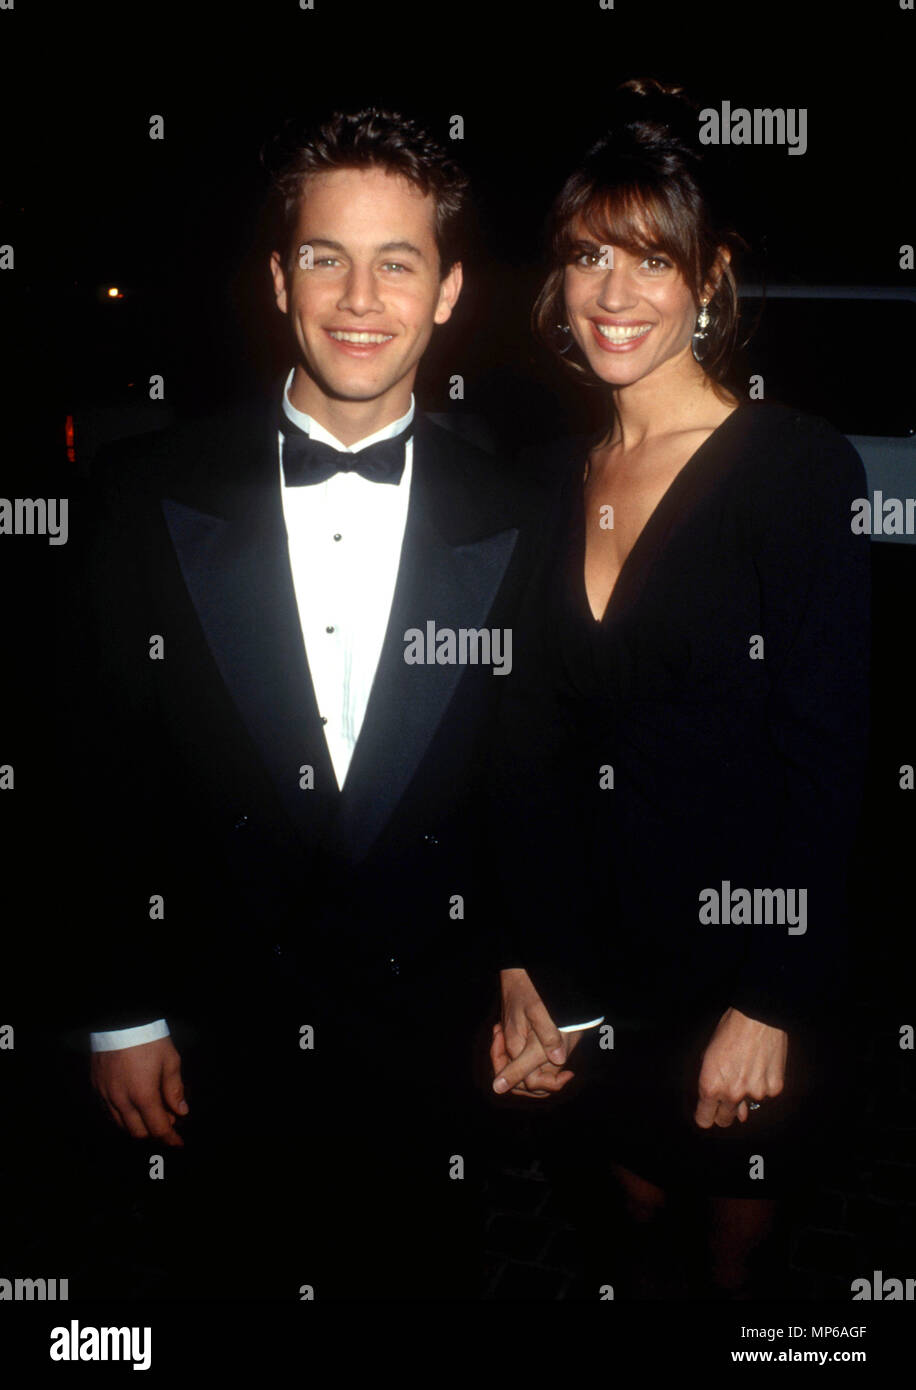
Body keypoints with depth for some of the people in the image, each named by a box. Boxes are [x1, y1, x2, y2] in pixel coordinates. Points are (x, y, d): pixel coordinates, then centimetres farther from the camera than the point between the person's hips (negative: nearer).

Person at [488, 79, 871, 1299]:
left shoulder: (800, 466, -12)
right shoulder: (555, 478, 4)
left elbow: (825, 757, -14)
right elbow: (533, 742, 3)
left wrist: (769, 1005, -15)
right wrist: (521, 966, -1)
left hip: (741, 961, -4)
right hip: (592, 968, 4)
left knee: (736, 1254, 16)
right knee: (633, 1229, 21)